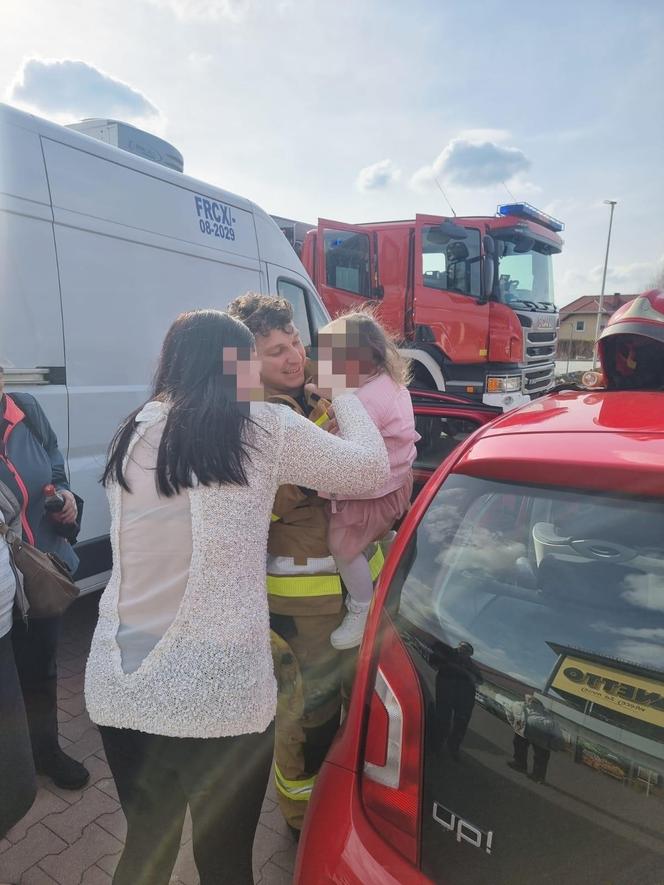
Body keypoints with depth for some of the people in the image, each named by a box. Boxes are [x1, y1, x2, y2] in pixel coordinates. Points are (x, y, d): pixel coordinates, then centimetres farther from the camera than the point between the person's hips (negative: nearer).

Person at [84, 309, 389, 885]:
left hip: (118, 687, 5)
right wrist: (343, 395, 15)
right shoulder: (265, 430, -10)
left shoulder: (134, 433, 3)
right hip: (218, 695, -4)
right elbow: (372, 470, 1)